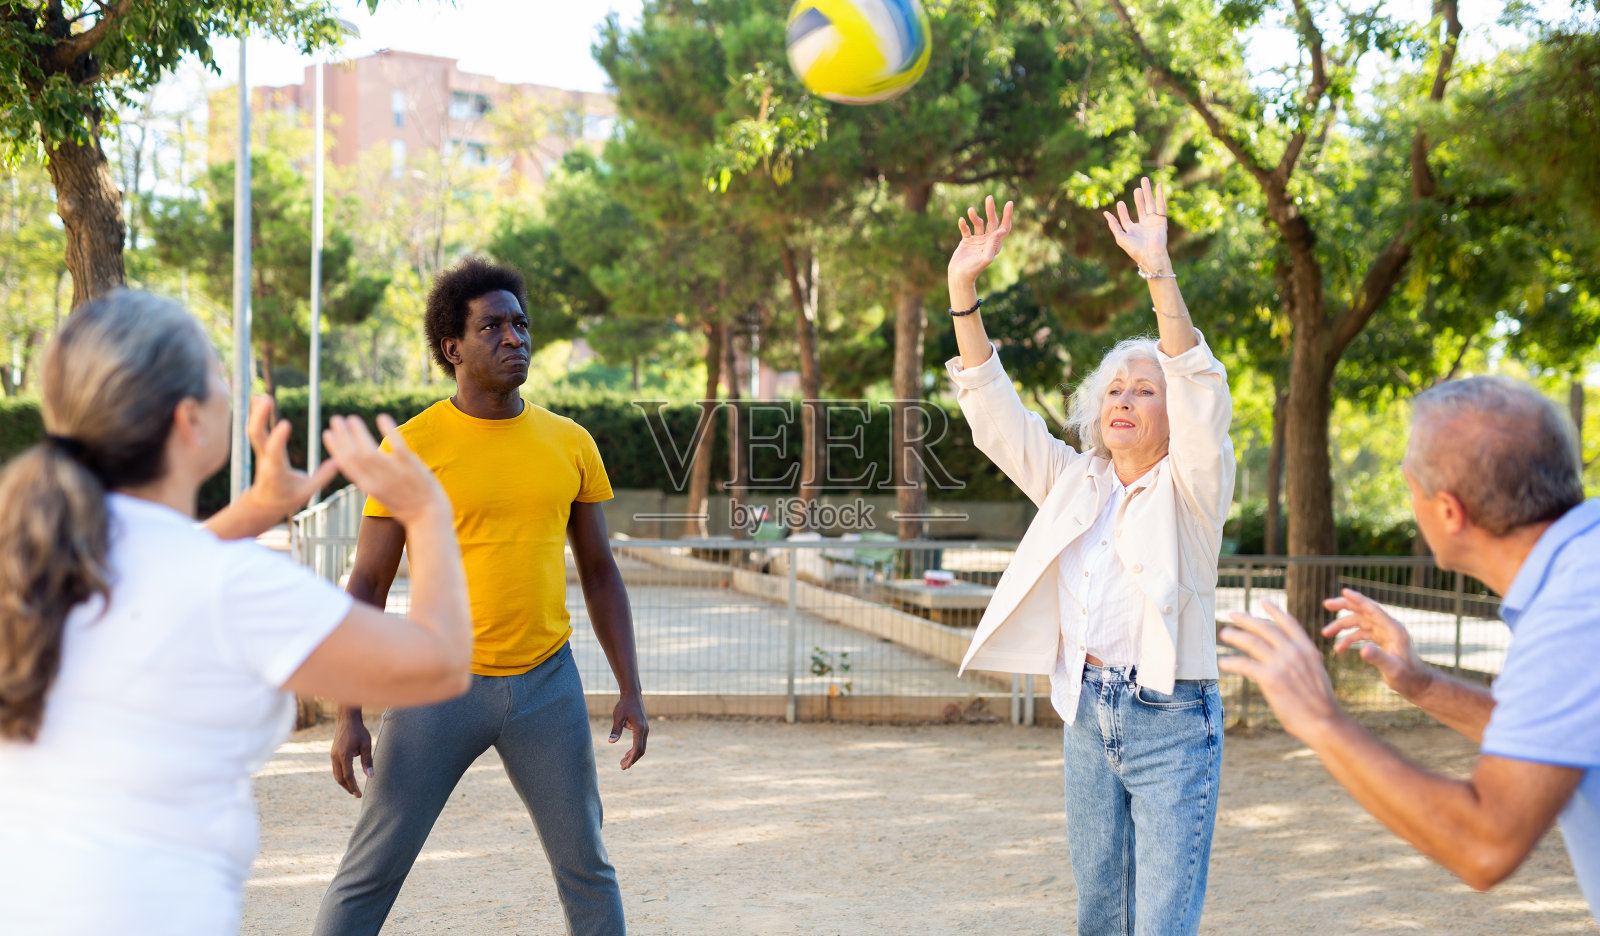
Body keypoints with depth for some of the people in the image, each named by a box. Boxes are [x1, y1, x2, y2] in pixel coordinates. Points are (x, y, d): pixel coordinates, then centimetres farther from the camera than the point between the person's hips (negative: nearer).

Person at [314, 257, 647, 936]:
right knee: (370, 872, 3)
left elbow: (599, 572, 11)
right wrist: (349, 715, -8)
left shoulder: (570, 444, 4)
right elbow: (366, 587, -3)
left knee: (587, 868, 10)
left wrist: (631, 691, 6)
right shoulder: (412, 447, -6)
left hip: (546, 683, 3)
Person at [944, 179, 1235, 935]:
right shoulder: (1075, 483, 12)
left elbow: (1201, 395, -18)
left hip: (1170, 720, -5)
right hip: (1087, 713, 5)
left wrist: (1159, 274, -29)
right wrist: (962, 291, -2)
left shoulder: (1191, 488, -2)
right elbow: (995, 410, 9)